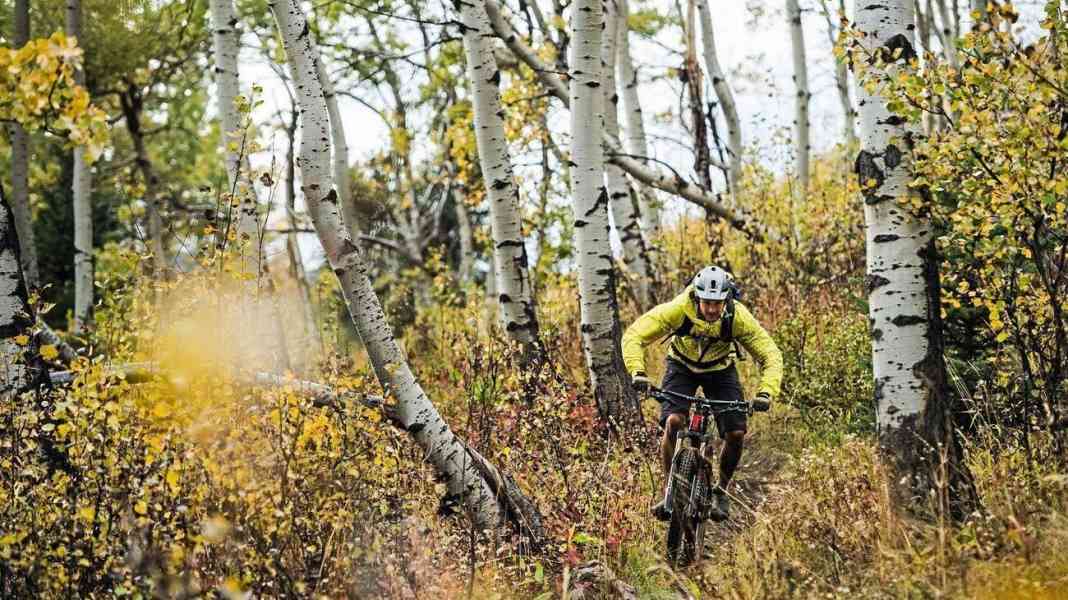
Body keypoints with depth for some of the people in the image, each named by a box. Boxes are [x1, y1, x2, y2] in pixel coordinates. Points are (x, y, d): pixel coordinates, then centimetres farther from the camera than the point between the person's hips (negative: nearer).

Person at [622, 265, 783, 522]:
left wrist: (766, 392, -44)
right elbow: (634, 335, -35)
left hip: (720, 371, 1)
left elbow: (771, 355, -27)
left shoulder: (739, 317, -31)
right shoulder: (679, 309, -34)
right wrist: (637, 372, -50)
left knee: (736, 434, -14)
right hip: (682, 367, -1)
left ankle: (721, 491, 12)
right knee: (673, 422, -25)